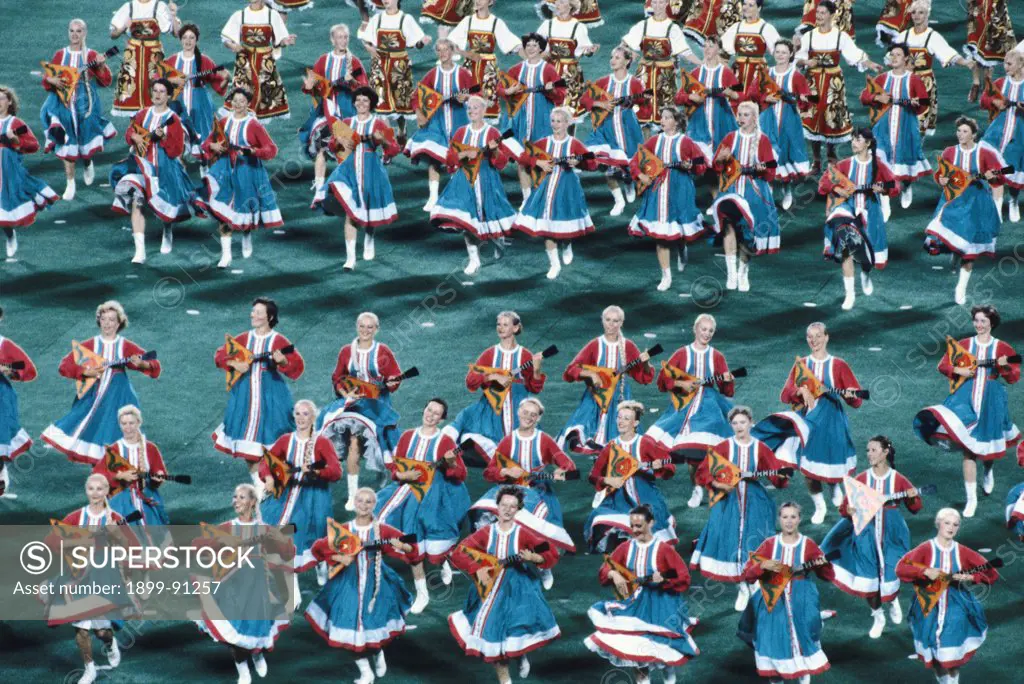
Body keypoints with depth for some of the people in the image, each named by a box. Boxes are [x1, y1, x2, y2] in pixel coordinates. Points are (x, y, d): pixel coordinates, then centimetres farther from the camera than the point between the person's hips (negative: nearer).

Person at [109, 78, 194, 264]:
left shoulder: (173, 120, -6)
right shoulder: (144, 114, 5)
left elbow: (177, 150, -10)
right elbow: (129, 132, 15)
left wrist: (163, 137, -26)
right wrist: (134, 136, -8)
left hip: (164, 169, -2)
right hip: (141, 164, 2)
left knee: (164, 206, 11)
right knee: (135, 203, -15)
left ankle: (168, 234, 48)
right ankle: (140, 250, -18)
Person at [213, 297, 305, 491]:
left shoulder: (278, 341, -5)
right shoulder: (243, 339, 7)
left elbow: (297, 366, -9)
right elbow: (220, 355, 11)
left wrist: (283, 361, -29)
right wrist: (234, 364, -8)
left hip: (271, 394, -4)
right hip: (245, 393, 4)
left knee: (271, 438, -5)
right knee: (249, 438, 4)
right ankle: (258, 481, 14)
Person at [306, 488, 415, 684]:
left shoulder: (382, 529, -4)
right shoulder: (344, 530, -2)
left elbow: (410, 545, -3)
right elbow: (319, 547, 0)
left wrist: (401, 546, -24)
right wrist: (339, 558, -12)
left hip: (375, 583, -1)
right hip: (350, 583, 1)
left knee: (373, 626, -1)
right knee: (354, 627, 1)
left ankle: (378, 653, 35)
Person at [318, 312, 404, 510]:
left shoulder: (383, 352, 0)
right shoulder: (346, 352, 4)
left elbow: (395, 376, 3)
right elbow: (337, 377, 11)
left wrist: (391, 383, -19)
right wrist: (345, 393, -6)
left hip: (378, 405, 0)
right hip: (354, 403, 0)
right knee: (353, 445, -14)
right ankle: (352, 496, -9)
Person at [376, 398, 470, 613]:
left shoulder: (444, 441, -4)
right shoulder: (408, 436, 5)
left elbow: (461, 474, -5)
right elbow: (393, 465, 9)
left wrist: (450, 463, -26)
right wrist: (404, 475, -11)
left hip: (434, 496, -3)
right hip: (410, 491, 3)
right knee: (414, 547, 3)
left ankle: (443, 562, 31)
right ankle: (421, 593, 13)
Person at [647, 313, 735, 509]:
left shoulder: (717, 357, 9)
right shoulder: (682, 354, 5)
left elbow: (727, 391, 7)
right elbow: (663, 379, 2)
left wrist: (727, 381, -14)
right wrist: (682, 384, -12)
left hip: (709, 406, 0)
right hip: (685, 405, 0)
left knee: (708, 446, -16)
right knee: (692, 449, -6)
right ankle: (697, 488, 8)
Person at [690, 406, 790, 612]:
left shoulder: (760, 448, -1)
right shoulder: (724, 447, -2)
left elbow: (776, 474, -2)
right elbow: (703, 471, -2)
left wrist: (782, 475, -25)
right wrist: (718, 484, -17)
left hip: (754, 502, 0)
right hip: (729, 500, 0)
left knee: (754, 545, -2)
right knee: (731, 542, -2)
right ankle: (742, 587, 10)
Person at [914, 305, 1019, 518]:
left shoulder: (1002, 348, 2)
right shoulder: (963, 345, 5)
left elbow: (1014, 378, 1)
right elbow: (943, 365, 8)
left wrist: (1005, 366, -19)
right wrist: (958, 370, -10)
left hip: (991, 400, 0)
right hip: (966, 398, 0)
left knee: (986, 446, 11)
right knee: (968, 449, -7)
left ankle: (988, 472, 49)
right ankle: (971, 499, -3)